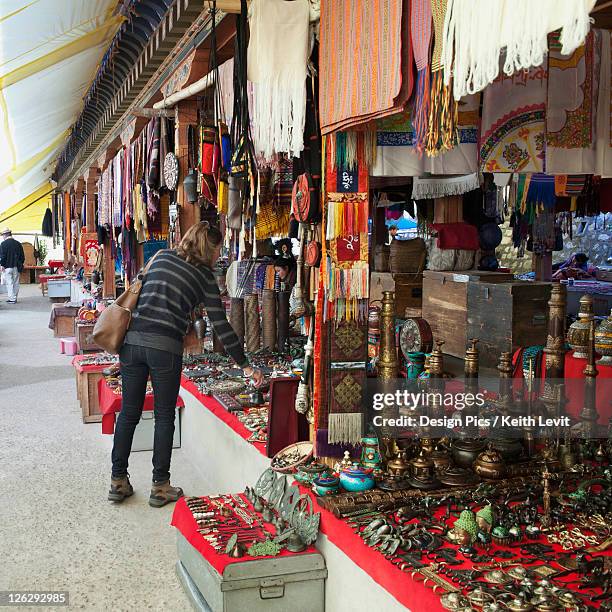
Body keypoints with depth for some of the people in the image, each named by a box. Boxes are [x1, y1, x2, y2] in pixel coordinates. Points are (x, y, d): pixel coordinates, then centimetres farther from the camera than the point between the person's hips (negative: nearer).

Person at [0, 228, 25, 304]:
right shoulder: (18, 243, 8)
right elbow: (22, 256, 12)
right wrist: (20, 265, 18)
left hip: (8, 267, -5)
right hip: (16, 267, 5)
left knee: (9, 283, -1)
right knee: (16, 283, 10)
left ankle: (12, 299, -4)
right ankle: (14, 298, 16)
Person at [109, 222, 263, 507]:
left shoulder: (162, 257, 16)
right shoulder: (204, 275, 4)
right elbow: (221, 325, 3)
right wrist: (245, 366, 8)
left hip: (132, 339, 4)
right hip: (165, 346, -4)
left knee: (129, 413, 13)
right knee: (164, 416, 8)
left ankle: (118, 481, 20)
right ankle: (160, 486, 13)